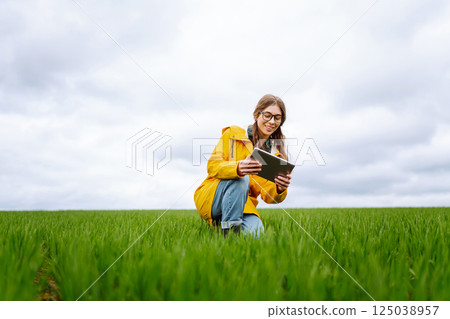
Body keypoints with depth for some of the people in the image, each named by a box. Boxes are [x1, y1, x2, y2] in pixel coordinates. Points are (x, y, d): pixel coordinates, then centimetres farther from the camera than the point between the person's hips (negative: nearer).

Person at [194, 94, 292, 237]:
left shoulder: (275, 153, 7)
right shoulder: (233, 134, -2)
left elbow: (268, 195, -2)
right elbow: (212, 166, -13)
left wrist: (280, 189, -26)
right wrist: (238, 168, -34)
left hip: (243, 206, 3)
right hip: (210, 199, -2)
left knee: (255, 233, -26)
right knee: (241, 180, -31)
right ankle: (229, 231, -22)